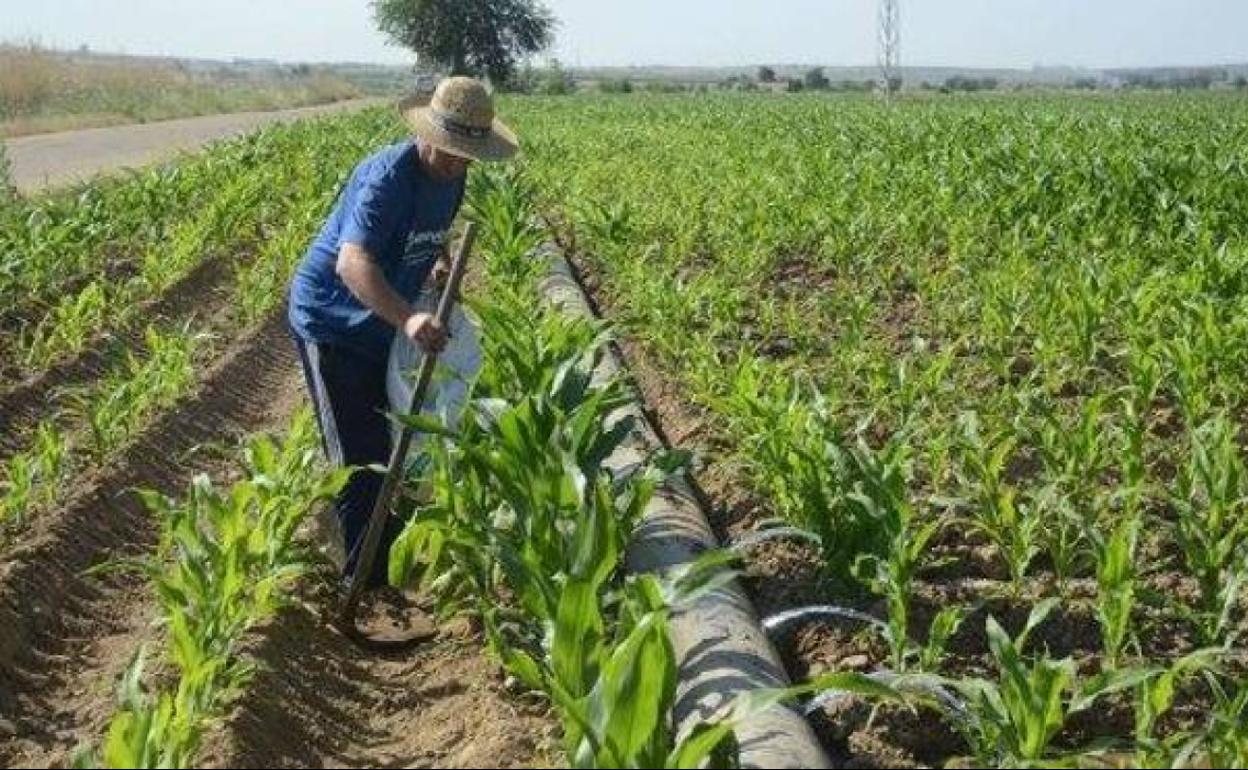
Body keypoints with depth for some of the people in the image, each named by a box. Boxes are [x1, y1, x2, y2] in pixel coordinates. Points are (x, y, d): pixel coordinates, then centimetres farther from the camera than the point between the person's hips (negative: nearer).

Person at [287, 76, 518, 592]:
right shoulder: (387, 176, -29)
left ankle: (389, 555, 34)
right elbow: (352, 263, -43)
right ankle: (362, 578, 6)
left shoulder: (451, 177, -1)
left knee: (390, 439, 17)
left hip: (381, 326, 9)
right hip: (330, 322, -9)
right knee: (358, 454, -6)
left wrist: (441, 263, 4)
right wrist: (407, 320, -56)